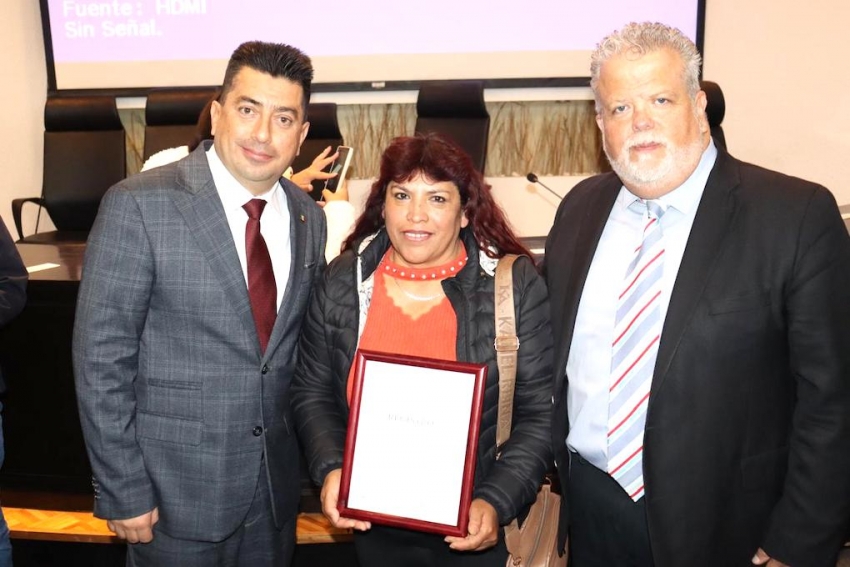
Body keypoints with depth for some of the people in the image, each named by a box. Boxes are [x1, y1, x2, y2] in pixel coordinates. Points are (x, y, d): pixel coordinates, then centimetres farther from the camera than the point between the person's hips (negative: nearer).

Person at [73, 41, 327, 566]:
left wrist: (309, 456, 9)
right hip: (177, 491, -4)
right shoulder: (139, 205, -15)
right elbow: (101, 358, -13)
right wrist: (123, 492, -12)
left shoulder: (309, 218, 1)